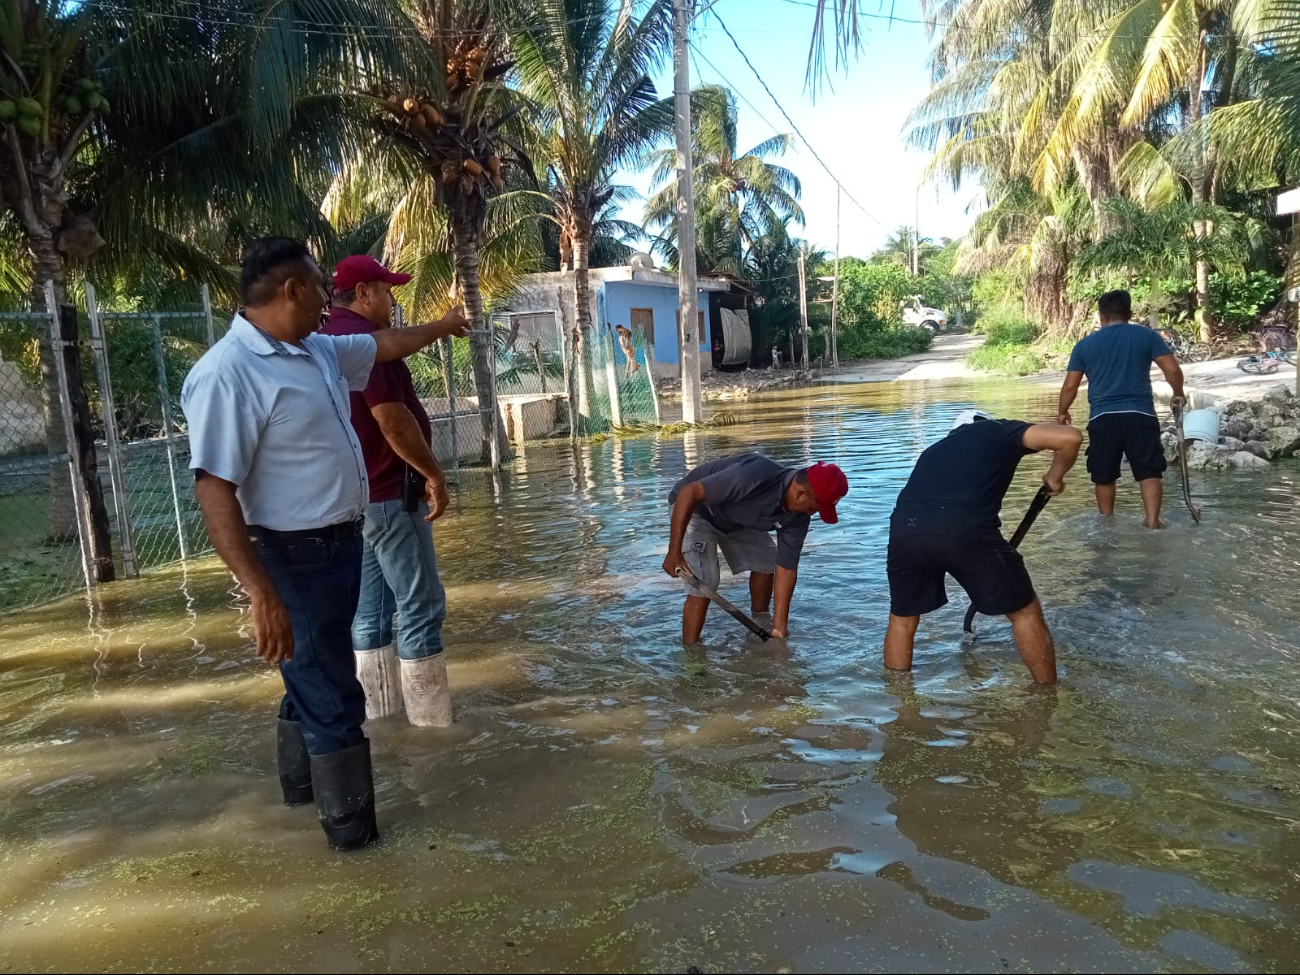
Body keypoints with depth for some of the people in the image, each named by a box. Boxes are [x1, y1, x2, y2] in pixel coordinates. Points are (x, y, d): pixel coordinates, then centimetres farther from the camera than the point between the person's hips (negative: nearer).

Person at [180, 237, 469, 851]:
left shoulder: (317, 350, 6)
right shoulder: (228, 373, -22)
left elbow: (384, 345, 25)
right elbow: (214, 490, -26)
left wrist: (440, 327, 39)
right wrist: (261, 593, -32)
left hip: (339, 542, 10)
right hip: (294, 557, -10)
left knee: (316, 675, 25)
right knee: (331, 694, 1)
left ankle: (302, 779, 46)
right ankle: (349, 821, 19)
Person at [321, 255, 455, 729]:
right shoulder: (362, 337, -16)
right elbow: (390, 416, -24)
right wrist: (433, 473, -18)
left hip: (354, 494, 10)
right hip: (389, 493, -10)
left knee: (370, 609, 12)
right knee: (420, 607, -4)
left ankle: (379, 714, 20)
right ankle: (432, 720, 2)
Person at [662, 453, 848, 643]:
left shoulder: (798, 517, -17)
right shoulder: (752, 478, -41)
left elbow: (786, 568, -10)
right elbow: (688, 492, -36)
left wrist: (779, 628, -13)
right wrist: (674, 552, -36)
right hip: (694, 509, -7)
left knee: (767, 559, 10)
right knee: (704, 584, -18)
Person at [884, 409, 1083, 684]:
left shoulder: (936, 448, 37)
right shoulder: (1001, 431, 24)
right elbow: (1070, 437, 8)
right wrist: (1054, 478, 27)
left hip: (906, 529, 4)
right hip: (967, 529, -4)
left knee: (902, 618, 28)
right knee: (1025, 612, 20)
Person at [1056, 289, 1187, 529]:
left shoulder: (1084, 344, 8)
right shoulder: (1147, 335, 5)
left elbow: (1071, 385, 7)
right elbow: (1173, 370, -1)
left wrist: (1062, 412, 23)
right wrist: (1178, 395, 17)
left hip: (1102, 418, 1)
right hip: (1140, 415, -1)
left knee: (1104, 477, 13)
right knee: (1149, 472, 2)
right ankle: (1152, 523, -9)